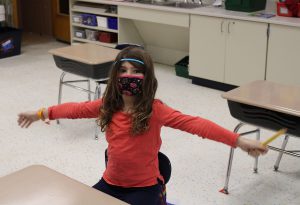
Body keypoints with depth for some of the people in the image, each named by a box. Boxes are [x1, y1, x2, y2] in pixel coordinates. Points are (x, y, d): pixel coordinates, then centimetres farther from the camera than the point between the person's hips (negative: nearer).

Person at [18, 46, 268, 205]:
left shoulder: (155, 110, -18)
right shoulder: (107, 105, -4)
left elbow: (193, 123, -27)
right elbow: (77, 109, 9)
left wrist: (238, 140, -34)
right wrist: (41, 114, 16)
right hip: (111, 181, 5)